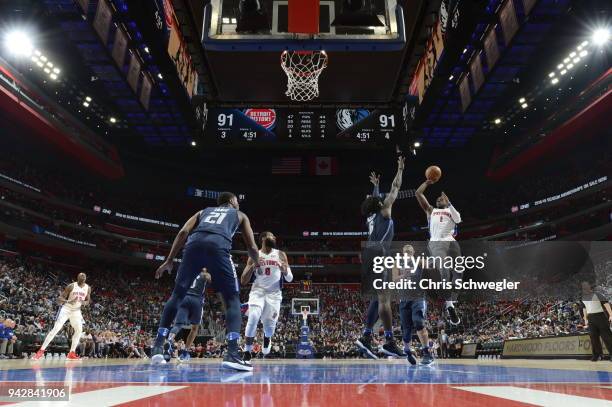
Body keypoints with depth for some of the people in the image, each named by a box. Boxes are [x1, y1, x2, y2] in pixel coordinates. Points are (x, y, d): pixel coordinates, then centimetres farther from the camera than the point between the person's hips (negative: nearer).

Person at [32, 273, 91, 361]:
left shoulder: (88, 288, -4)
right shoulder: (71, 286, -17)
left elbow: (88, 301, 9)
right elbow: (59, 298, -14)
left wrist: (84, 302, -16)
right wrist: (69, 301, -33)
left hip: (76, 310, 4)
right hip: (66, 309, -4)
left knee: (79, 330, -6)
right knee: (56, 329, -15)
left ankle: (71, 354, 1)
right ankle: (41, 351, -9)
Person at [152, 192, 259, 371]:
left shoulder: (204, 211, 38)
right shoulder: (240, 215, 33)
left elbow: (183, 232, 20)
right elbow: (251, 246, 27)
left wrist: (169, 260, 21)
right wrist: (258, 264, 47)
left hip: (194, 243, 3)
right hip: (218, 245, -3)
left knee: (177, 295, 18)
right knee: (232, 299, 6)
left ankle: (157, 347, 16)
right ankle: (232, 354, -8)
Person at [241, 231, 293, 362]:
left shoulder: (280, 255, 6)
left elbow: (290, 279, 5)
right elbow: (243, 281, 0)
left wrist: (285, 271, -18)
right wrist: (253, 265, -16)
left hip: (274, 294, 1)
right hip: (257, 292, -1)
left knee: (270, 326, 1)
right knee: (253, 318, -25)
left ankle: (265, 351, 36)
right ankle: (247, 353, -11)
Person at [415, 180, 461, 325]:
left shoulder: (451, 210, 26)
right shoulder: (431, 210, 25)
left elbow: (458, 220, 1)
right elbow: (418, 193, 19)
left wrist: (449, 203, -1)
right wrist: (428, 182, 22)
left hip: (451, 243, 3)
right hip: (436, 243, -3)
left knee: (457, 273, -5)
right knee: (445, 271, -23)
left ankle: (449, 303, 6)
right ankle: (449, 305, -21)